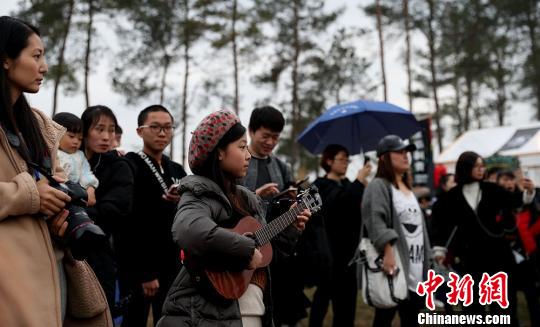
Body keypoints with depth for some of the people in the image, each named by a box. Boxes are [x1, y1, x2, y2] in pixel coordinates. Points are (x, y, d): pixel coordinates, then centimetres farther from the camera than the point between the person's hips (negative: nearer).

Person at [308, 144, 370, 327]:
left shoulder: (347, 185, 17)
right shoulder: (321, 186, -2)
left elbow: (359, 212, 8)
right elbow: (334, 205, -23)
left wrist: (365, 189, -8)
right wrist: (358, 182, -21)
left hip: (347, 248, 6)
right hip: (329, 248, -6)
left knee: (346, 294, 5)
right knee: (325, 291, -3)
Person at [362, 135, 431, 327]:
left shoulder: (408, 188, 20)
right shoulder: (378, 186, -9)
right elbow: (376, 223, -23)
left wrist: (425, 259, 21)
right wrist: (388, 253, -33)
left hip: (415, 268, 9)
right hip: (393, 265, -8)